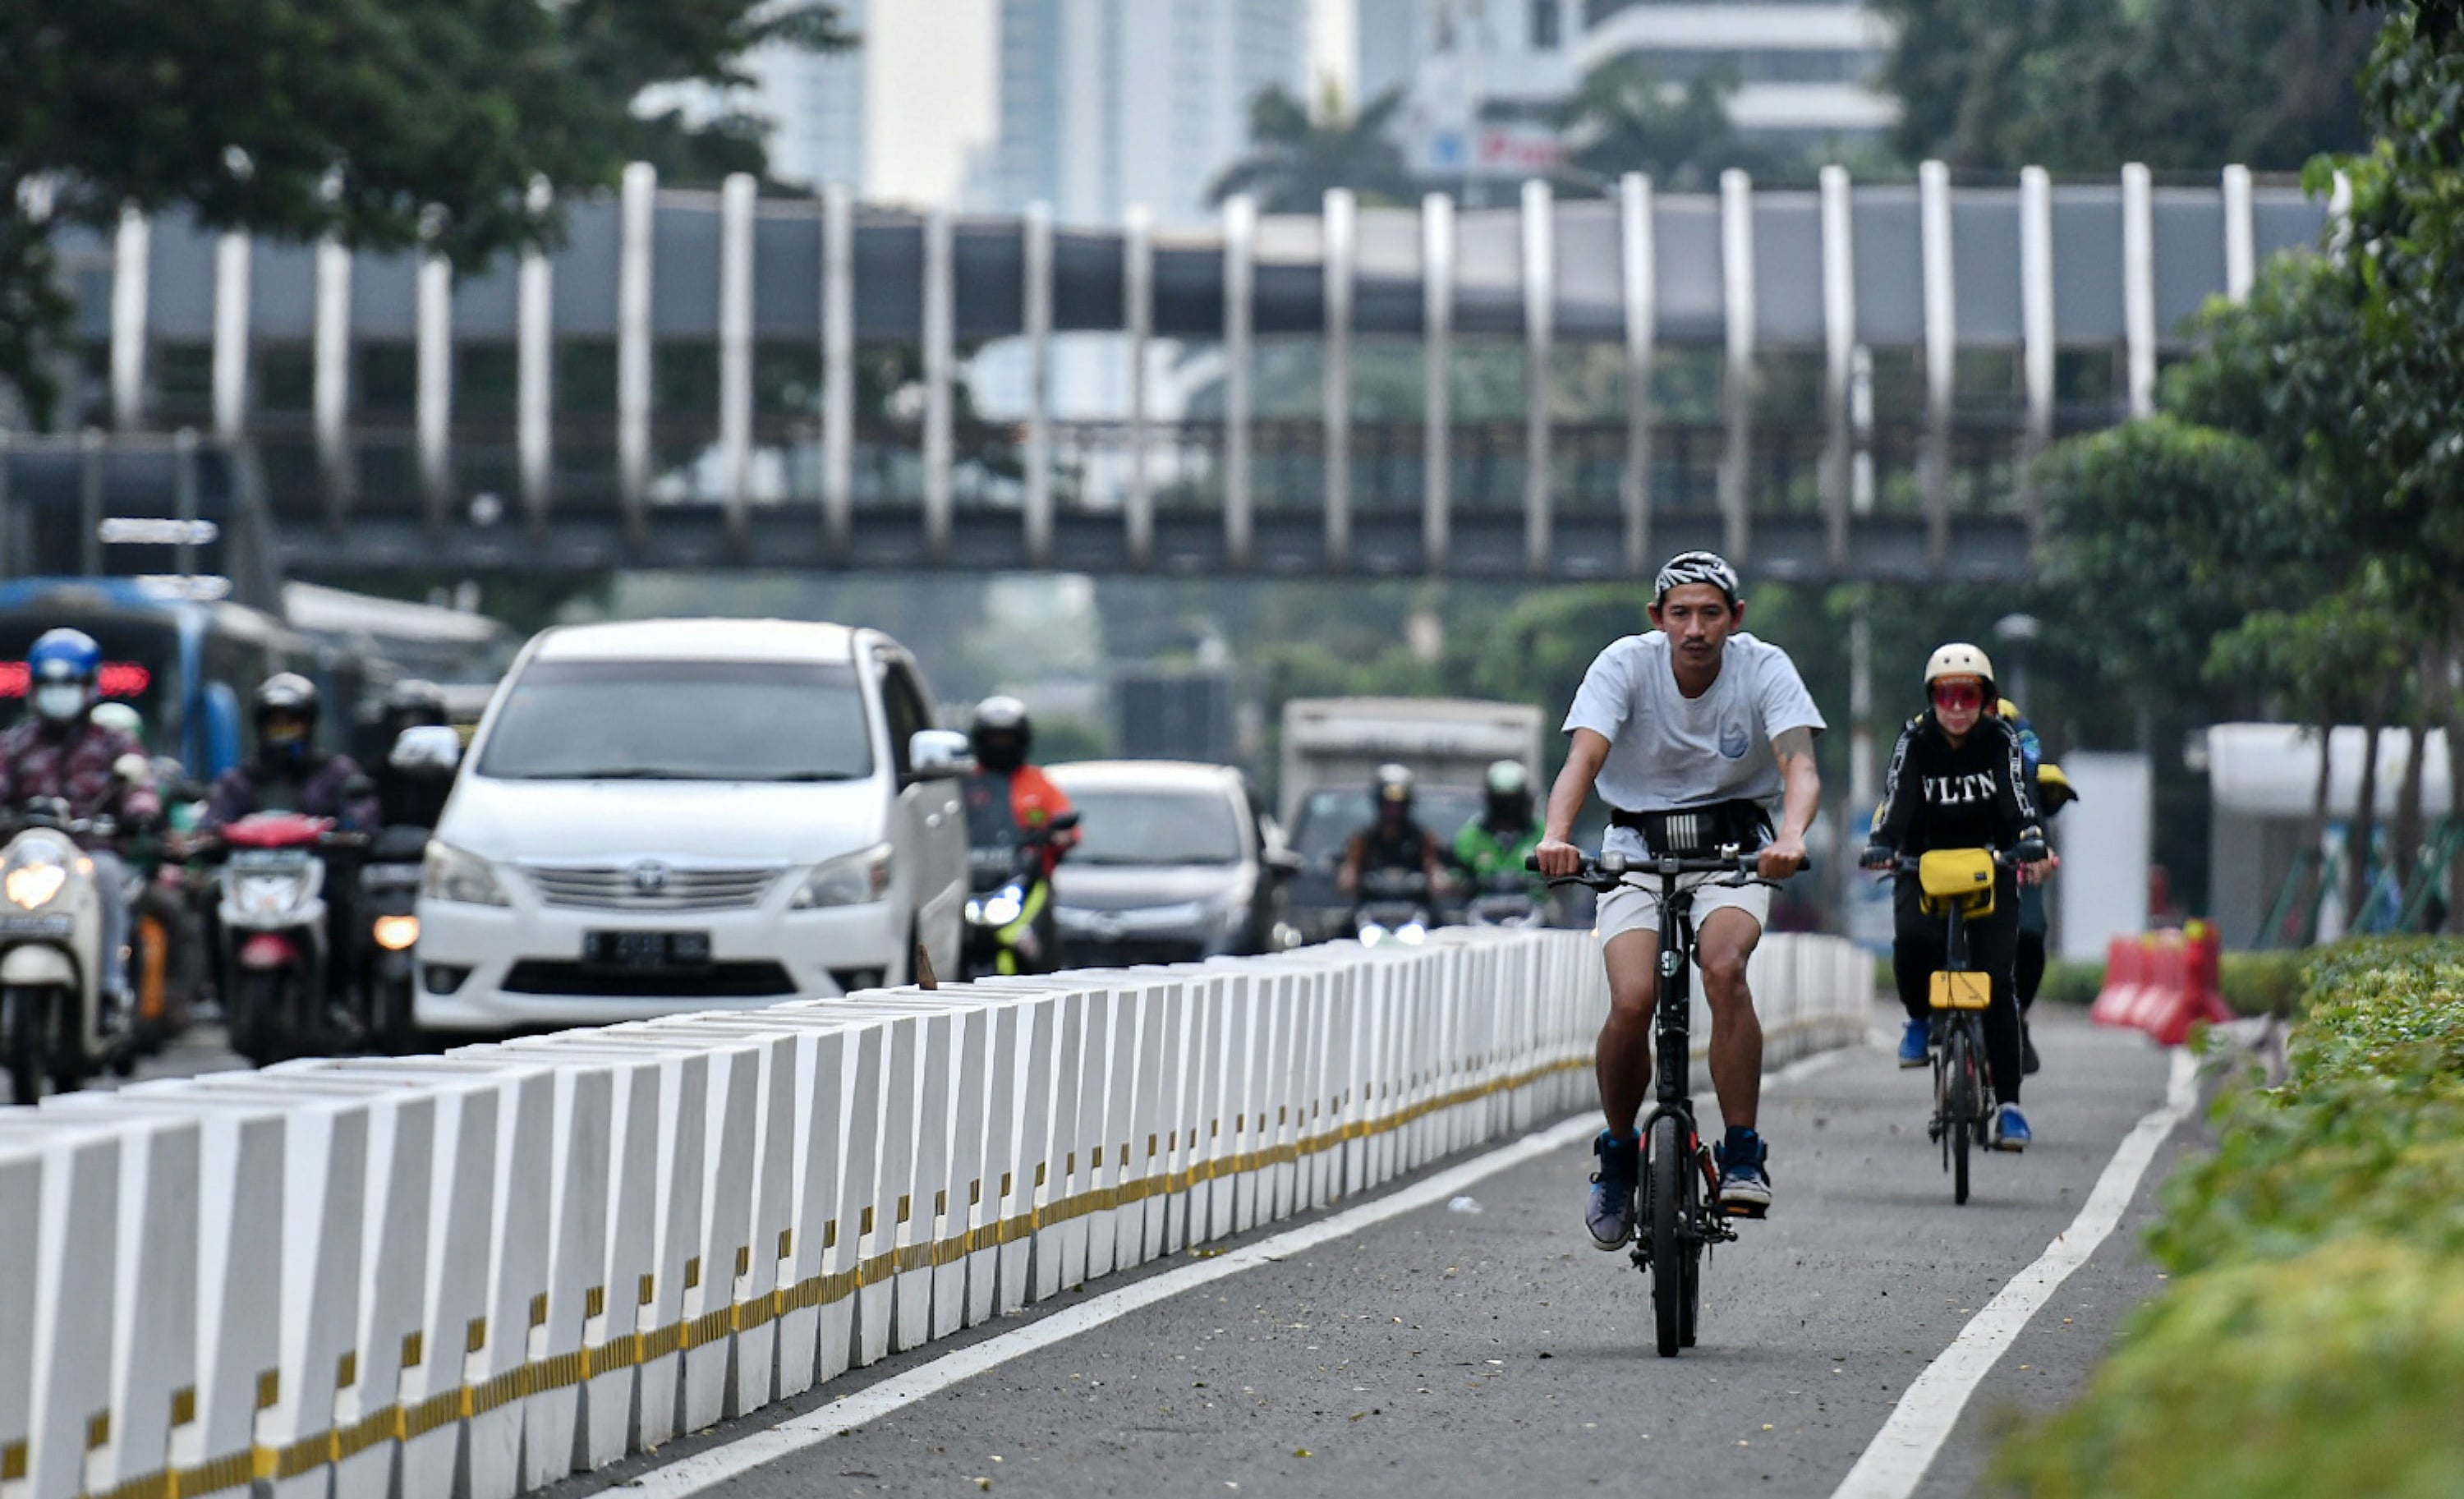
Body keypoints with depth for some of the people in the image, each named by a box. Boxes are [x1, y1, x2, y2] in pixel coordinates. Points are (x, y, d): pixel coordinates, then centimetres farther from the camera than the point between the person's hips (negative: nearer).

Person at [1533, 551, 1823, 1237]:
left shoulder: (1764, 669, -13)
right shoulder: (1625, 665, -14)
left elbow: (1801, 768, -26)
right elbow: (1582, 760, -26)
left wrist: (1791, 839, -47)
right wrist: (1556, 836, -46)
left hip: (1734, 847, 0)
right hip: (1639, 845, 0)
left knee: (1723, 966, -30)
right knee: (1632, 1000, -21)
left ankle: (1743, 1156, -21)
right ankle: (1617, 1155, 5)